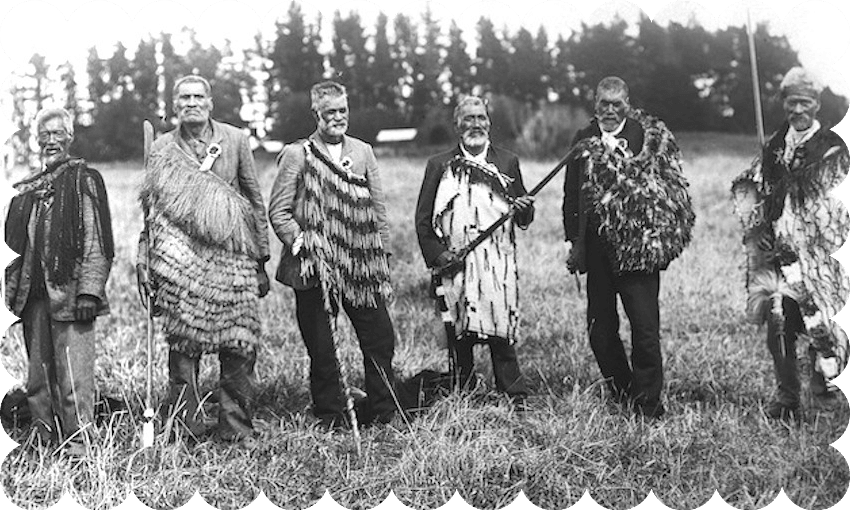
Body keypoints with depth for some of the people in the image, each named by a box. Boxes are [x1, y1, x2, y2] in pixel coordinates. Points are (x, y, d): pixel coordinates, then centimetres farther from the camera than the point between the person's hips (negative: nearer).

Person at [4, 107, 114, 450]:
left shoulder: (85, 180, 2)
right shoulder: (25, 190, 18)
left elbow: (96, 240, -5)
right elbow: (14, 245, 20)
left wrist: (88, 290, -13)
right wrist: (13, 293, 12)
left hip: (69, 293, -5)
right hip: (33, 298, 6)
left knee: (74, 376, -8)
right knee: (38, 378, 8)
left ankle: (78, 441, -4)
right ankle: (46, 441, 15)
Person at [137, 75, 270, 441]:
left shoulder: (235, 140, 8)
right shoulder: (161, 150, 8)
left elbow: (255, 201, 10)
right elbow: (150, 211, 11)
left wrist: (261, 260, 8)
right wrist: (144, 261, 2)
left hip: (233, 256, 0)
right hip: (183, 258, 0)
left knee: (240, 348, -3)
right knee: (183, 344, -3)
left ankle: (236, 429, 7)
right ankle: (187, 428, 6)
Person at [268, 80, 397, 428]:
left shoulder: (362, 152, 12)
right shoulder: (297, 155, 1)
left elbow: (378, 213, 12)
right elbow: (277, 211, -2)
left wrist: (383, 263, 8)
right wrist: (302, 243, -15)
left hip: (361, 267, 3)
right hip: (315, 269, -3)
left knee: (381, 340, 1)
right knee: (322, 348, 4)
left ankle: (381, 412, 17)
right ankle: (331, 416, 17)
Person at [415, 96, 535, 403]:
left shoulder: (508, 163, 13)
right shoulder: (439, 166, 9)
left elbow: (523, 220, 15)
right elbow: (423, 219, 6)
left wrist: (524, 210, -9)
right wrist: (437, 254, -7)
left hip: (498, 264, 0)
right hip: (454, 263, 0)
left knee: (501, 333, -5)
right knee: (459, 335, 3)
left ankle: (516, 397, 1)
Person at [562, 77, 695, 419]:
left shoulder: (651, 138, -1)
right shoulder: (583, 141, 10)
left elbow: (668, 191, -3)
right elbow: (572, 194, 11)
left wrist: (659, 241, -9)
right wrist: (573, 241, 5)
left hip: (638, 246, -4)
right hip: (596, 247, 4)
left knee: (645, 329, -4)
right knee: (599, 329, 9)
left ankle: (649, 406, 6)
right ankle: (623, 398, 25)